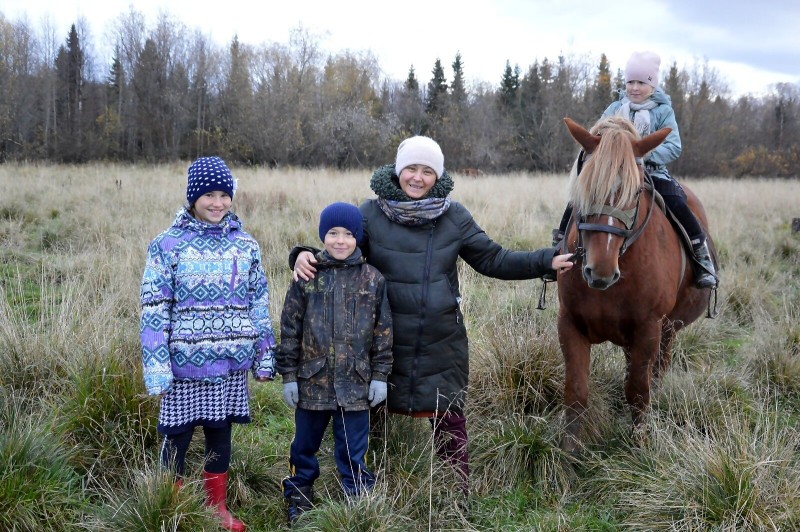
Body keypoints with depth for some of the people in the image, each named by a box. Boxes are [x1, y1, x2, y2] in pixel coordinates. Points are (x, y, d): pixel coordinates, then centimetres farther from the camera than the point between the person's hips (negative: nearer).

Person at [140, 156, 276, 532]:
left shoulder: (246, 245, 5)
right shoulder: (168, 245, -6)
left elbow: (260, 304, 9)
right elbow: (154, 310, -8)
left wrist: (265, 357, 7)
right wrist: (156, 367, -12)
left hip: (231, 362, 3)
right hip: (186, 361, -3)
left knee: (220, 432, 14)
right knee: (178, 436, 7)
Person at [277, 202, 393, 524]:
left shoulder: (372, 280, 0)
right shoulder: (307, 277, -2)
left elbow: (383, 331, 3)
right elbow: (290, 329, 1)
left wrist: (380, 376, 0)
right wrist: (289, 376, -1)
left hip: (356, 383, 0)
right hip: (312, 380, 1)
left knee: (353, 450, 7)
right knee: (305, 445, 15)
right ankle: (298, 498, 32)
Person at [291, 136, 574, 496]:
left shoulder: (455, 216, 1)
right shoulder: (371, 214, -3)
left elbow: (493, 260, 6)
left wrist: (546, 261, -2)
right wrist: (304, 256, -20)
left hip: (442, 342, 1)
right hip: (385, 342, -1)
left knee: (449, 418, 10)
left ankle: (460, 492, 26)